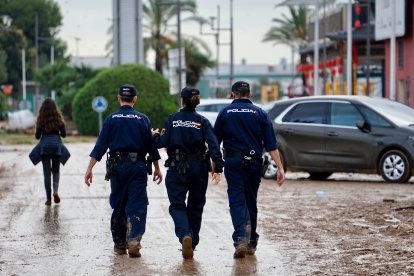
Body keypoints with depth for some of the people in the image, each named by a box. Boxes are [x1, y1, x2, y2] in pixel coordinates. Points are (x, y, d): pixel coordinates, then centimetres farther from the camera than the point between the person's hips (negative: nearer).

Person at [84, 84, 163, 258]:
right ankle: (134, 239, -21)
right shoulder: (143, 119, 2)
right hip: (138, 167, -1)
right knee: (137, 206, -1)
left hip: (117, 167, 1)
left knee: (118, 206, 12)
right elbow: (151, 145, 6)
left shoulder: (111, 119, 0)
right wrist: (157, 168, 17)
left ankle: (119, 244, 18)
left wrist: (89, 169, -6)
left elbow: (100, 146, -5)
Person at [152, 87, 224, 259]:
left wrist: (156, 135, 16)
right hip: (199, 168, 2)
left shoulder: (173, 119, -3)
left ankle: (185, 235, -26)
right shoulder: (202, 122, 0)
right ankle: (192, 243, 20)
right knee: (195, 206, 15)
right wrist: (218, 167, -11)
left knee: (177, 205, 1)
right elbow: (213, 145, -10)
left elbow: (162, 143, -6)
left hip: (177, 168, -2)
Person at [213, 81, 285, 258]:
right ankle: (251, 243, 22)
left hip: (233, 161, -2)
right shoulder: (259, 113, 4)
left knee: (237, 200, -5)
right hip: (254, 162, 2)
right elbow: (271, 144, -2)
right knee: (251, 201, 14)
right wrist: (280, 168, -3)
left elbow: (215, 142, 6)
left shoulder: (225, 113, 3)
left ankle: (241, 239, -24)